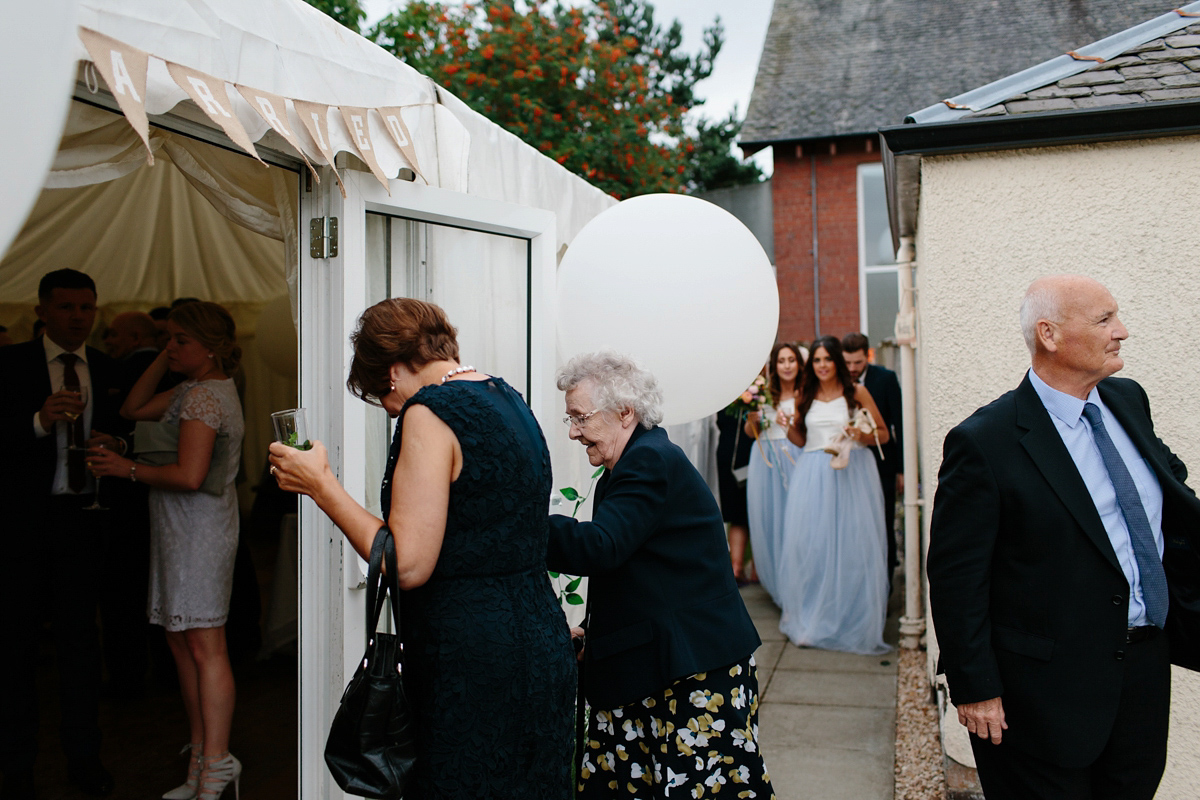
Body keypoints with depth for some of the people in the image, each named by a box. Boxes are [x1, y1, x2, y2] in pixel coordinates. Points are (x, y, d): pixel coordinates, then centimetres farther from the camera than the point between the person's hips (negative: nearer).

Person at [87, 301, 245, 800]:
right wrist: (163, 359, 13)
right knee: (182, 644, 12)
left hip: (199, 529, -10)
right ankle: (203, 759, 19)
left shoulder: (203, 396, -14)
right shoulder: (195, 390, 17)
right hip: (182, 530, 10)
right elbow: (132, 410, 21)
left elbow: (189, 476, -22)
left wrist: (129, 470, -10)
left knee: (205, 646, -7)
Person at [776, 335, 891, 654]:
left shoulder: (856, 392, 1)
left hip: (851, 473, -3)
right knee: (810, 544, 2)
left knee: (850, 543, 0)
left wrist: (861, 435, -17)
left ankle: (851, 619, 13)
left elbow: (883, 434, 3)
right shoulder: (805, 396, 11)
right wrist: (787, 426, -5)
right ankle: (811, 617, 15)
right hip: (812, 475, 3)